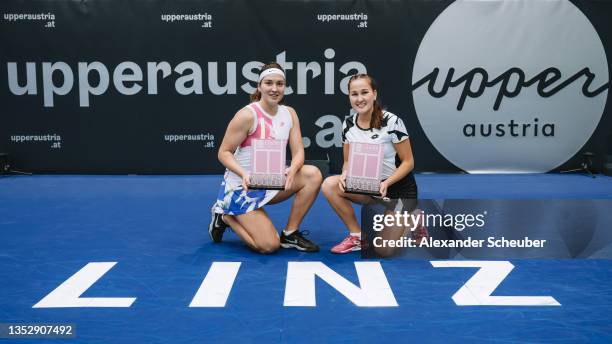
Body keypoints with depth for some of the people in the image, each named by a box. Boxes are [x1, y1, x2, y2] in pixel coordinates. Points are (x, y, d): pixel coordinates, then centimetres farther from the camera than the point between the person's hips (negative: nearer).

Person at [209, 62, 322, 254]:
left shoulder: (289, 113, 1)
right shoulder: (247, 115, -17)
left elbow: (298, 151, -3)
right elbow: (224, 153, -14)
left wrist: (292, 170, -26)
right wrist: (244, 174, -31)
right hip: (241, 187, -6)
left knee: (313, 175, -17)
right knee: (269, 245, -15)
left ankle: (290, 234, -3)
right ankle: (225, 217, 11)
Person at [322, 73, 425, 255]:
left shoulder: (391, 121, -18)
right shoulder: (348, 124, -3)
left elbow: (408, 162, -13)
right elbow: (348, 161, 5)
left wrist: (386, 183, -28)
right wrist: (345, 175, -19)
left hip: (398, 187, -5)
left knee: (384, 250, -13)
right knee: (329, 185, -22)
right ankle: (357, 237, -5)